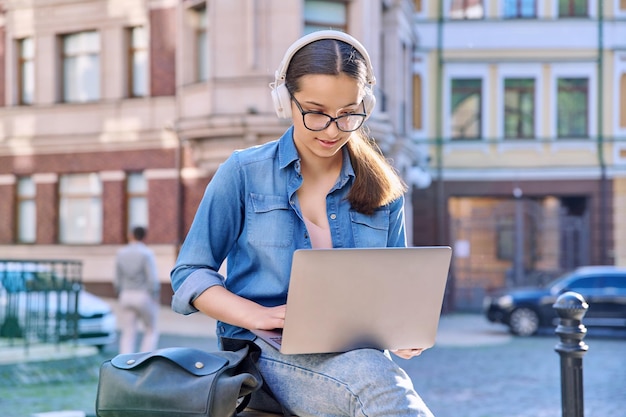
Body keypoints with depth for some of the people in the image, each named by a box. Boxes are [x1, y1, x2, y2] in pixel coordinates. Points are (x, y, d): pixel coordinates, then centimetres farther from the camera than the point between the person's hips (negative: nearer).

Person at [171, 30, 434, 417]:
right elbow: (191, 274, 5)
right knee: (374, 380, -38)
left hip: (356, 352, 3)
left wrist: (405, 328, -6)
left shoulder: (384, 191, 12)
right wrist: (260, 316, -13)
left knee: (390, 382, -35)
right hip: (266, 350, -3)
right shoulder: (244, 173, 4)